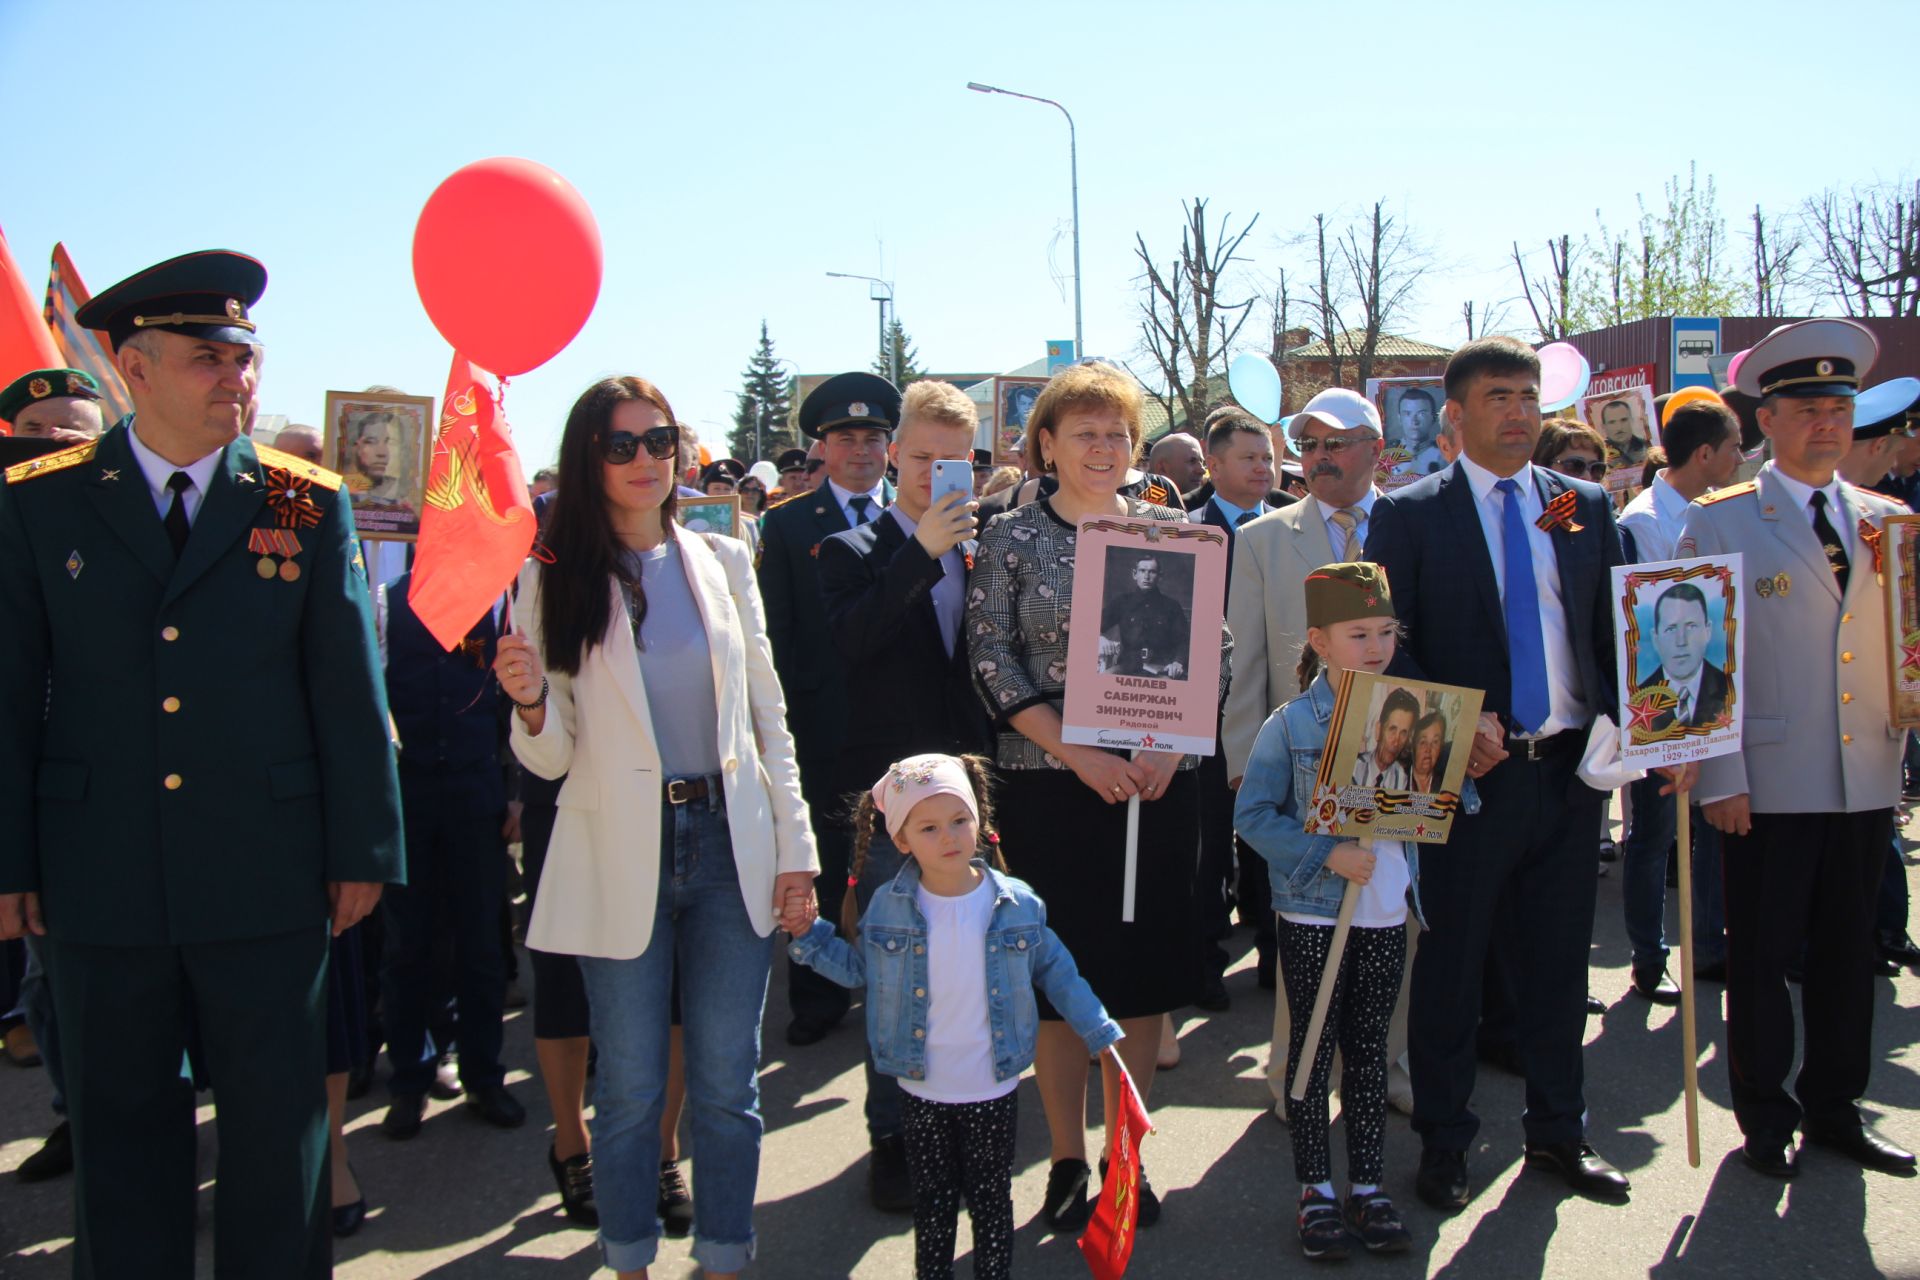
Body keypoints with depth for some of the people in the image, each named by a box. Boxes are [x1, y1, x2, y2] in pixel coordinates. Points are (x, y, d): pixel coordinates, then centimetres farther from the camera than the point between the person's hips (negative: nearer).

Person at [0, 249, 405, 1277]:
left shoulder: (310, 505, 1)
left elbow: (348, 690, 1)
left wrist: (363, 850, 0)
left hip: (267, 881, 0)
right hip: (101, 883, 1)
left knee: (279, 1125, 10)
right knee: (121, 1128, 14)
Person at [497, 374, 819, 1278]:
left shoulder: (722, 561, 7)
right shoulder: (554, 579, 0)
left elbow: (767, 714, 10)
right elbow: (552, 758, 0)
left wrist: (795, 844, 5)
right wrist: (529, 704, -22)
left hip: (729, 844, 2)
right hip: (619, 857, -2)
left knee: (727, 1082, 8)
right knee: (630, 1087, 8)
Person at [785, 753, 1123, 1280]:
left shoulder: (1017, 905, -9)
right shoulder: (887, 907, -8)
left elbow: (1055, 971, 2)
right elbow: (859, 968, 6)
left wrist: (1100, 1032, 3)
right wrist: (809, 936, -5)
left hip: (994, 1092, 0)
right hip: (923, 1093, 1)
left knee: (992, 1201, 15)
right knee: (932, 1202, 16)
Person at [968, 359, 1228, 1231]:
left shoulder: (1171, 531, 7)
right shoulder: (1011, 538, 1)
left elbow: (1214, 650, 5)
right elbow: (991, 660, -6)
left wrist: (1172, 742, -11)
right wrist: (1080, 754, -14)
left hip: (1159, 781, 2)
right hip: (1048, 784, -2)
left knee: (1146, 970, 8)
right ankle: (1067, 1160, 19)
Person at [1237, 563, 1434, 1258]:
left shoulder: (1409, 713, 2)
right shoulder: (1291, 723, -9)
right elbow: (1252, 814, -11)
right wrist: (1327, 855, -19)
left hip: (1386, 909, 3)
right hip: (1314, 912, -3)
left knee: (1370, 1046, 13)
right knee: (1314, 1046, 8)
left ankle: (1369, 1186, 25)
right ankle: (1316, 1187, 21)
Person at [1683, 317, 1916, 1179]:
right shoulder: (1718, 523, -2)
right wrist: (1718, 777, -11)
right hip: (1770, 781, -4)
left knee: (1848, 949, 13)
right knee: (1762, 954, 4)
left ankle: (1834, 1108, 28)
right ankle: (1765, 1117, 20)